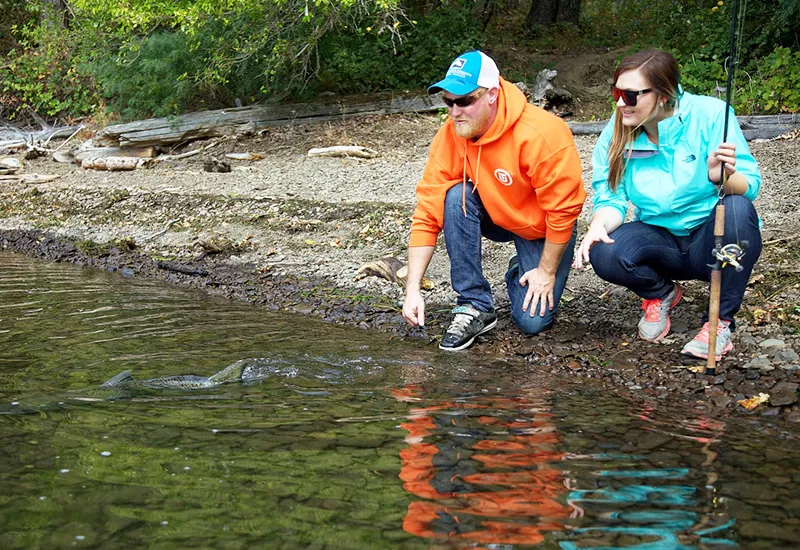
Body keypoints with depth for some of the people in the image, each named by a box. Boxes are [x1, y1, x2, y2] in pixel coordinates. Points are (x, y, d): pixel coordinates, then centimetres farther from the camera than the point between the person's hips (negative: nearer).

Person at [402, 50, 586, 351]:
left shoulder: (541, 133, -32)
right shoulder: (450, 135, -18)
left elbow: (563, 210, -25)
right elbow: (427, 210, -18)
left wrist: (547, 271, -17)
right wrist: (413, 289, -22)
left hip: (543, 230, -4)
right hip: (494, 216, 4)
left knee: (532, 320, -18)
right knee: (456, 197, -29)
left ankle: (520, 273, 19)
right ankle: (475, 307, -18)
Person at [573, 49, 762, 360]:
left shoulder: (709, 114, -17)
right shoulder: (616, 133, -6)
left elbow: (749, 186, -19)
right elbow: (611, 198, -4)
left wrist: (724, 178, -43)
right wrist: (599, 226, -27)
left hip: (712, 242, -2)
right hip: (661, 242, 3)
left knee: (736, 207, -36)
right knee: (604, 254, -28)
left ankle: (721, 321, -15)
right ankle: (660, 294, 9)